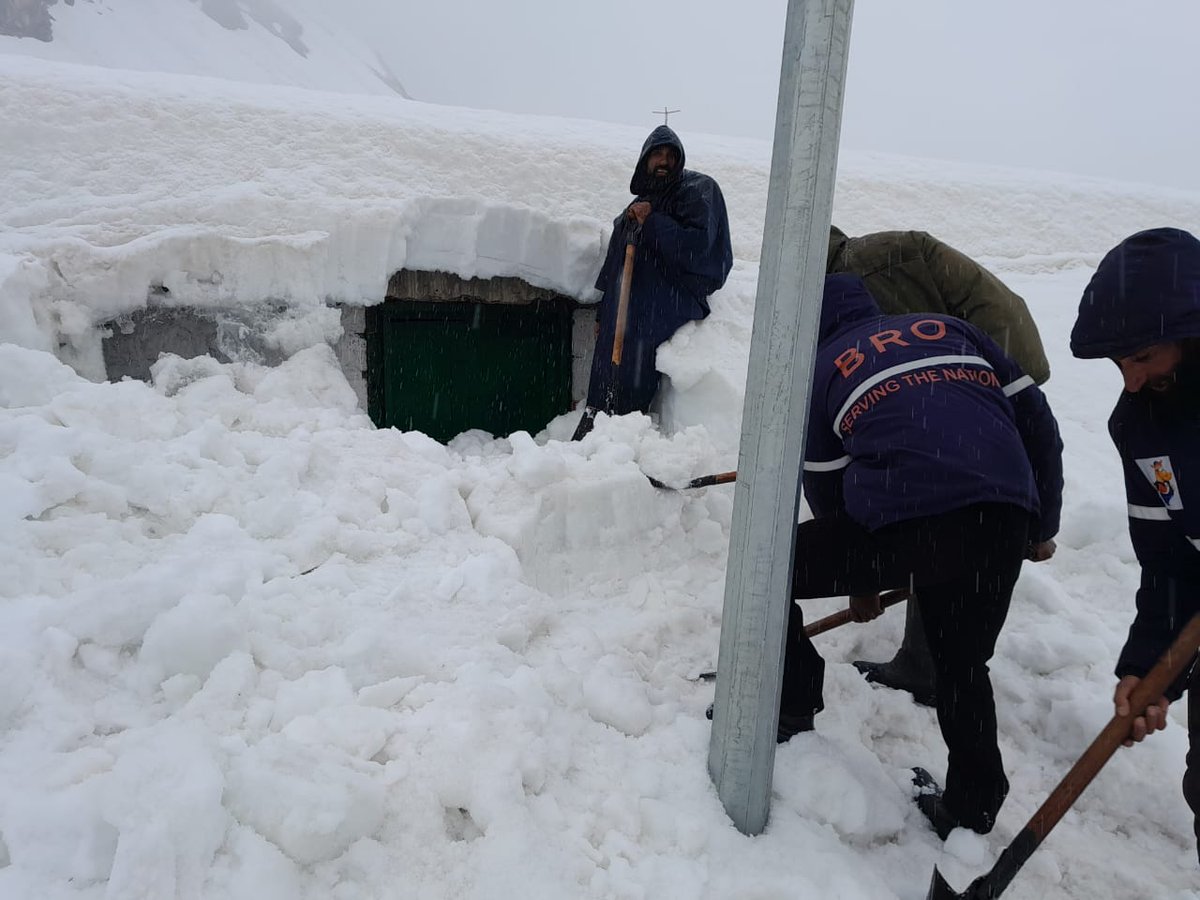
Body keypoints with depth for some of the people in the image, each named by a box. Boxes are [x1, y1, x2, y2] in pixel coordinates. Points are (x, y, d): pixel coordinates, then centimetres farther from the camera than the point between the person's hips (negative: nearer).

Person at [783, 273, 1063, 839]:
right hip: (1004, 518, 5)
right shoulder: (950, 327, 26)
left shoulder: (821, 369, 19)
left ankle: (790, 712, 25)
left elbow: (826, 490, 21)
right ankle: (970, 811, 33)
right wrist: (1042, 527, 29)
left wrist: (862, 582, 34)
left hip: (902, 518, -4)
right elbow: (1036, 420, 20)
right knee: (962, 665, 26)